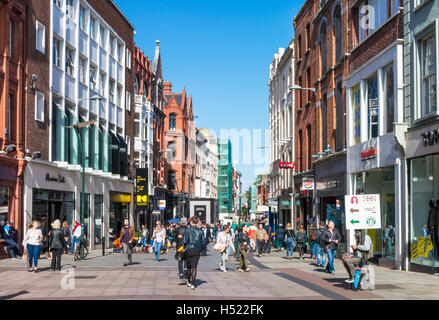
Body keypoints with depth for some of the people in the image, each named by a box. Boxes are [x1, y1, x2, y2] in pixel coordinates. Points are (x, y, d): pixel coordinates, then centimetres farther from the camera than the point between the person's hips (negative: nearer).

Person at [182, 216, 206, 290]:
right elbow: (203, 242, -1)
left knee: (189, 267, 16)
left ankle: (189, 282, 30)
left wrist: (184, 247, 5)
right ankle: (192, 284, -3)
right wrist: (200, 248, 13)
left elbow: (184, 241, -14)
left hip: (189, 250, -1)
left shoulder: (188, 230, -9)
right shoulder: (200, 231, -2)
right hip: (197, 251, 1)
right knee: (194, 267, 4)